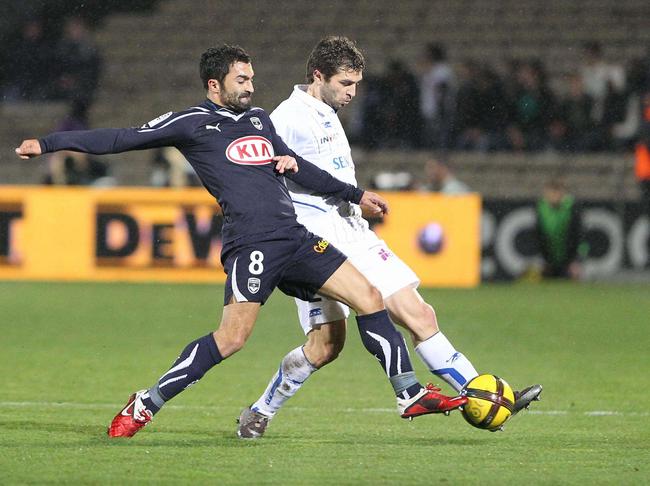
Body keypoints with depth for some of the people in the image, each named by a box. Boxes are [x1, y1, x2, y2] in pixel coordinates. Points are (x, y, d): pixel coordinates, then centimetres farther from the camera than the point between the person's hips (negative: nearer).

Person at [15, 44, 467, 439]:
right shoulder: (193, 123, 1)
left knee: (370, 297, 2)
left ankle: (410, 392, 11)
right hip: (251, 243, -7)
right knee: (232, 337, -16)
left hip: (294, 238, 7)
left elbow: (297, 167, 30)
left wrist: (356, 195, 34)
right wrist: (49, 143, -2)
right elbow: (122, 139, 1)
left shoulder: (259, 118, 21)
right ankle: (145, 405, -4)